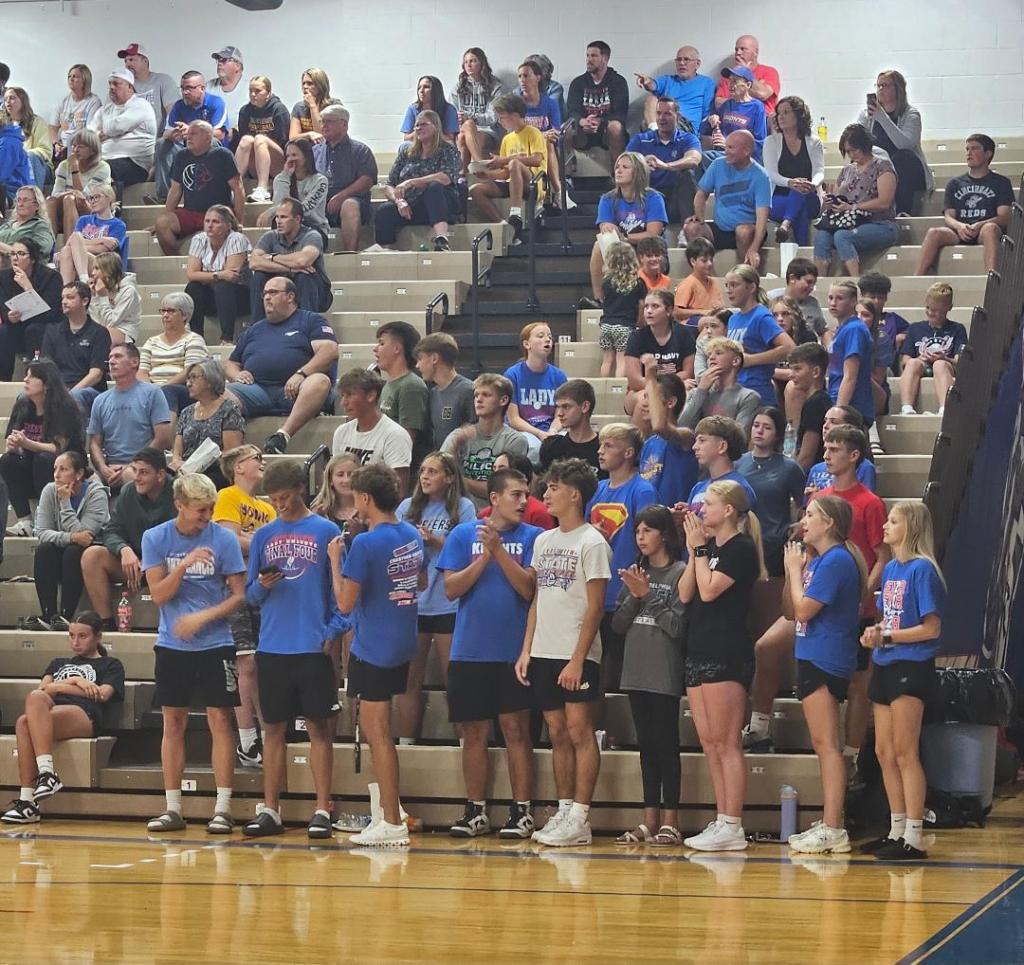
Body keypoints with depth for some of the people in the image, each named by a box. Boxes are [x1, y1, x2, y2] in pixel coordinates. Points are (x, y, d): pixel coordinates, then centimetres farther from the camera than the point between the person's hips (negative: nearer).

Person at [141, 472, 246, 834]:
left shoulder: (223, 539, -5)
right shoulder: (155, 538, -1)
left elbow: (239, 595, -3)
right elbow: (158, 594, -6)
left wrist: (203, 617, -16)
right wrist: (184, 564, -21)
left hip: (215, 644, -2)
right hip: (172, 645, 2)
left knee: (220, 720, -4)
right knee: (173, 723, 5)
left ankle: (223, 808, 0)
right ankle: (172, 809, 11)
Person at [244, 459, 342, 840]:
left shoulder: (326, 531, 1)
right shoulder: (263, 536, 10)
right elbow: (250, 595, 13)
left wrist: (334, 630, -11)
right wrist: (262, 586, -9)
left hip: (313, 647, -3)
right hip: (272, 648, 3)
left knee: (319, 727, -1)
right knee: (274, 728, 7)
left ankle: (322, 811, 3)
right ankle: (270, 811, 12)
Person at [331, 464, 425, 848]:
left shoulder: (366, 544, -19)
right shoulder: (412, 536, 6)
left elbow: (345, 603, -16)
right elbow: (421, 583, 21)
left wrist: (335, 560, -5)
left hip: (373, 650, -8)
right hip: (403, 645, 8)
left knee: (378, 734, -2)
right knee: (374, 730, 20)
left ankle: (392, 824, -1)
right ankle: (390, 806, 21)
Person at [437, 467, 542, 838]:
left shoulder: (532, 537, 2)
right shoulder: (463, 535, 6)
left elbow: (529, 588, -9)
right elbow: (451, 588, -1)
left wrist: (499, 550, -17)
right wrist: (485, 556, -11)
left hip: (514, 651, -2)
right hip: (469, 651, 2)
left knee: (516, 730, -1)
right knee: (474, 733, 7)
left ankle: (521, 811, 3)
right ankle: (475, 811, 14)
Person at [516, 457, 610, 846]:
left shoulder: (592, 543, -7)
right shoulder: (543, 541, 15)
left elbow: (595, 606, -11)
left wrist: (578, 659, -16)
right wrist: (526, 650, 9)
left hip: (576, 655, -7)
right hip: (544, 653, 7)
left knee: (579, 731, -6)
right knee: (558, 733, 9)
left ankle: (579, 819, -5)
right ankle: (563, 812, 14)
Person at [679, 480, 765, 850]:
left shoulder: (741, 549, -9)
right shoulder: (710, 547, 17)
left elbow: (709, 590, -17)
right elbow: (685, 594, 10)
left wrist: (700, 549, -7)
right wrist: (694, 549, 4)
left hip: (727, 655, -9)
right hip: (699, 652, 9)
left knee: (726, 743, -9)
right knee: (709, 743, 9)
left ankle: (732, 827, -8)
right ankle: (721, 822, 12)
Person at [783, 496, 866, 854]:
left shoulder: (836, 561, -15)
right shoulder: (817, 559, 14)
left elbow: (804, 610, -18)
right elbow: (791, 609, 16)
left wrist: (795, 570, -6)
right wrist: (793, 570, 4)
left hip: (826, 660, -10)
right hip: (813, 659, 10)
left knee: (826, 744, -10)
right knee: (823, 745, 13)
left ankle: (832, 829, -11)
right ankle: (828, 823, 19)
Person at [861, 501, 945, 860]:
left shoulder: (922, 569, -12)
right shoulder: (890, 568, 12)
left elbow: (931, 628, -14)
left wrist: (888, 636, -17)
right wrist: (875, 633, 0)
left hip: (911, 668, -8)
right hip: (885, 666, 8)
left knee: (904, 753, -6)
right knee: (885, 752, 11)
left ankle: (914, 837, -3)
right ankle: (897, 829, 21)